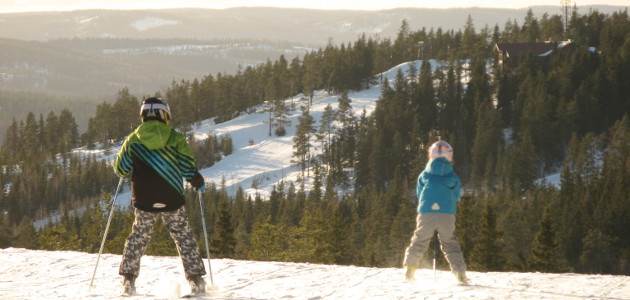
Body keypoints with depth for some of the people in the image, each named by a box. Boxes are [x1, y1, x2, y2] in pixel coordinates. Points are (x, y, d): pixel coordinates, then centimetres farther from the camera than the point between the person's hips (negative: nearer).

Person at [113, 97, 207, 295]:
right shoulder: (175, 139, -2)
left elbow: (121, 170, 5)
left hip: (144, 201, 1)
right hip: (172, 200, -1)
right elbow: (187, 169, -4)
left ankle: (128, 281, 7)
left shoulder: (133, 140, 2)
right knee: (184, 237, 8)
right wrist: (198, 182, 15)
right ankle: (196, 281, 3)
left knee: (138, 237, 14)